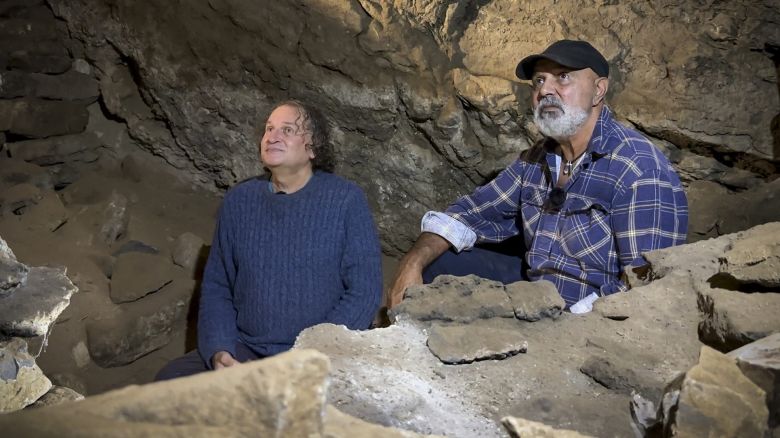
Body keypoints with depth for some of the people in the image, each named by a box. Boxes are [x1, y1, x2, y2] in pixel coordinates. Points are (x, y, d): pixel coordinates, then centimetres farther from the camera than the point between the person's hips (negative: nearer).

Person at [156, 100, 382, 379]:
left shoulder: (345, 200, -4)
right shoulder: (238, 201, 8)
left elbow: (364, 291, -7)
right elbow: (216, 288, 11)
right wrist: (218, 351, -7)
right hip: (245, 350, 4)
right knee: (169, 380, -17)